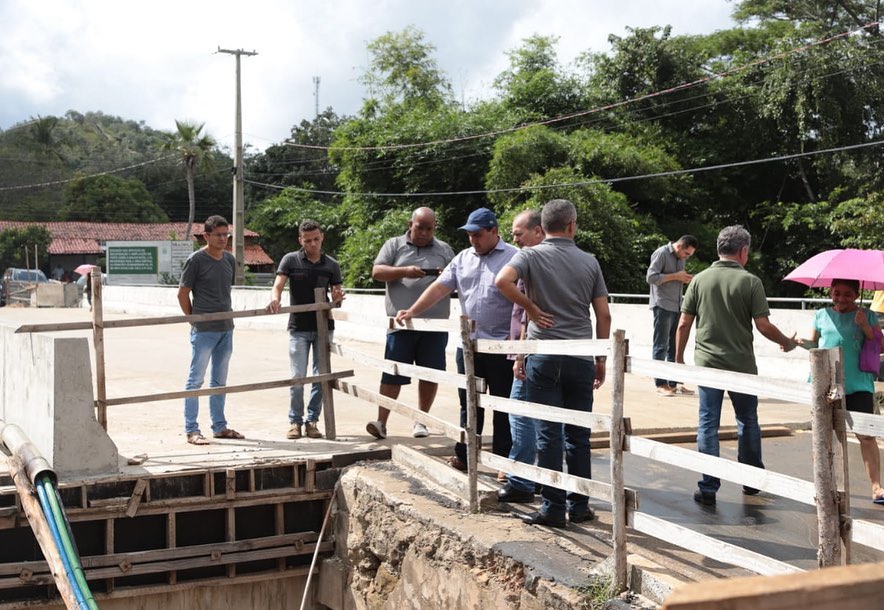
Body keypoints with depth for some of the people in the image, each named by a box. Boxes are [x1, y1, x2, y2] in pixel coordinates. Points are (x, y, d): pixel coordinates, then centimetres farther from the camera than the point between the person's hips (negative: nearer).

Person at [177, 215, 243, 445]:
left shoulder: (230, 260, 9)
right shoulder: (196, 260, -10)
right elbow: (183, 294, -5)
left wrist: (225, 315, 11)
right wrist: (194, 320, -3)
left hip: (226, 328, 7)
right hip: (204, 330, -7)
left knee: (219, 381, 15)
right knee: (196, 380, -1)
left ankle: (219, 426, 24)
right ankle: (191, 430, 4)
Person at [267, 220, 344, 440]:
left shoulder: (331, 265, 4)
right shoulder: (290, 260, -1)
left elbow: (336, 294, 7)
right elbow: (278, 285, -10)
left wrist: (337, 298, -17)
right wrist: (275, 299, -32)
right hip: (299, 328, -2)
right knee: (298, 376, -2)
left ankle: (312, 420, 15)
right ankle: (295, 421, 11)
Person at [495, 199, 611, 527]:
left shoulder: (531, 255, -1)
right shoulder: (589, 261, 8)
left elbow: (503, 281, -22)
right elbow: (603, 315, 7)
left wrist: (531, 308, -7)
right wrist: (601, 359, 15)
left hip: (544, 356, -2)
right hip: (581, 358, 2)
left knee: (548, 435, 1)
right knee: (578, 435, 10)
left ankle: (553, 508, 3)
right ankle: (579, 506, 16)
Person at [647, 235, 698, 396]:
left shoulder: (681, 258, 15)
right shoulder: (661, 253, -8)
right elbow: (651, 277, -16)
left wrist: (686, 279, 5)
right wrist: (676, 276, -16)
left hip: (677, 307, 8)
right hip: (662, 306, -8)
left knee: (675, 347, 8)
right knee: (661, 346, -3)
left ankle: (674, 383, 13)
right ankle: (661, 384, 1)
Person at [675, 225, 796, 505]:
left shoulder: (699, 279, 0)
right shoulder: (750, 282, -7)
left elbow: (684, 324, 0)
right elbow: (764, 326, -9)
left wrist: (679, 358, 11)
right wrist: (787, 343, 10)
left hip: (707, 363, 1)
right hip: (741, 365, -1)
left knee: (708, 425, 5)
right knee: (747, 421, 16)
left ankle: (708, 488, 5)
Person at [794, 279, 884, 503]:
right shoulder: (822, 315, 9)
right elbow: (814, 343, 19)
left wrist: (865, 326, -15)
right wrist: (800, 342, -1)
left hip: (858, 384, -2)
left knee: (866, 435, -7)